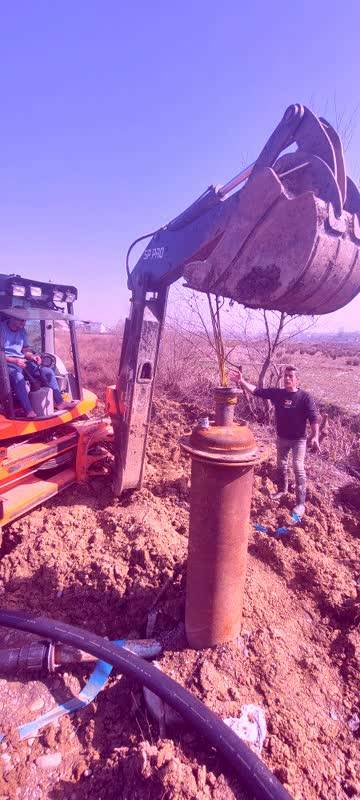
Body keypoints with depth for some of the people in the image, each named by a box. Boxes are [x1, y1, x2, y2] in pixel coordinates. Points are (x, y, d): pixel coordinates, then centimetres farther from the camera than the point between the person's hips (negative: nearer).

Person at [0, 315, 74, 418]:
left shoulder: (22, 330, 11)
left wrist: (32, 356, -7)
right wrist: (15, 360, -27)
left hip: (22, 362, 7)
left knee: (48, 371, -6)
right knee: (18, 377, -39)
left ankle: (59, 402, -2)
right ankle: (29, 411, -41)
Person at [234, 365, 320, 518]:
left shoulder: (305, 397, -14)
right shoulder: (276, 393, -3)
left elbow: (313, 418, -17)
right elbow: (256, 391, -6)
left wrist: (315, 436, -30)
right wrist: (242, 381, -19)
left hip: (298, 439, -4)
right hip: (281, 438, 5)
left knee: (298, 468, -7)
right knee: (281, 465, 19)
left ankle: (301, 503, 1)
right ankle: (282, 489, 42)